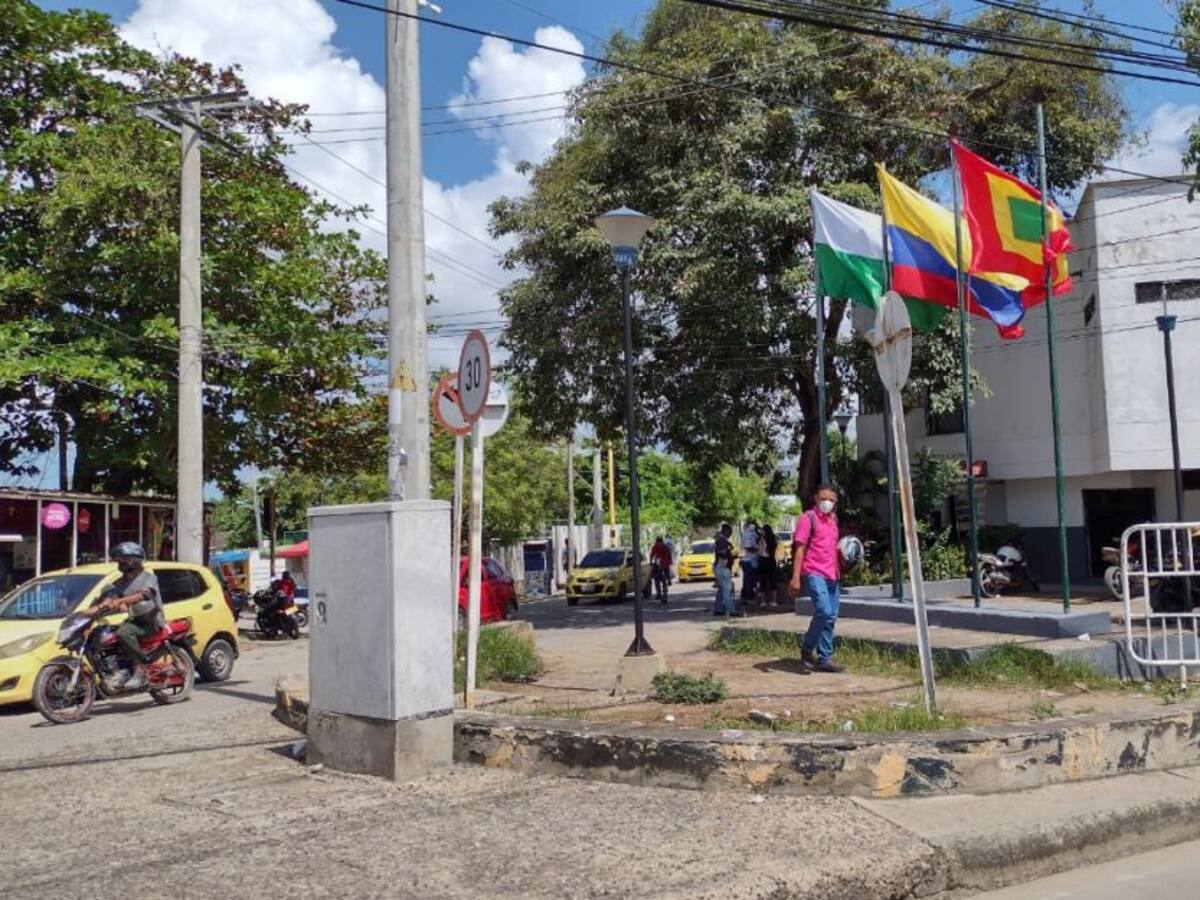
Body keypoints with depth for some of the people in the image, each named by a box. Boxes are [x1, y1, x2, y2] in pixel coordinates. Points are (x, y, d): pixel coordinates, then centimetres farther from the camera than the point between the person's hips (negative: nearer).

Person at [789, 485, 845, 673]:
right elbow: (800, 548, -8)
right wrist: (795, 577, -14)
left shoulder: (833, 519, 16)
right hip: (814, 573, -8)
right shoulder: (809, 518, -5)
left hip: (832, 575, 8)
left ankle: (825, 659, 14)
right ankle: (807, 649, 0)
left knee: (831, 617, 7)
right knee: (824, 612, -19)